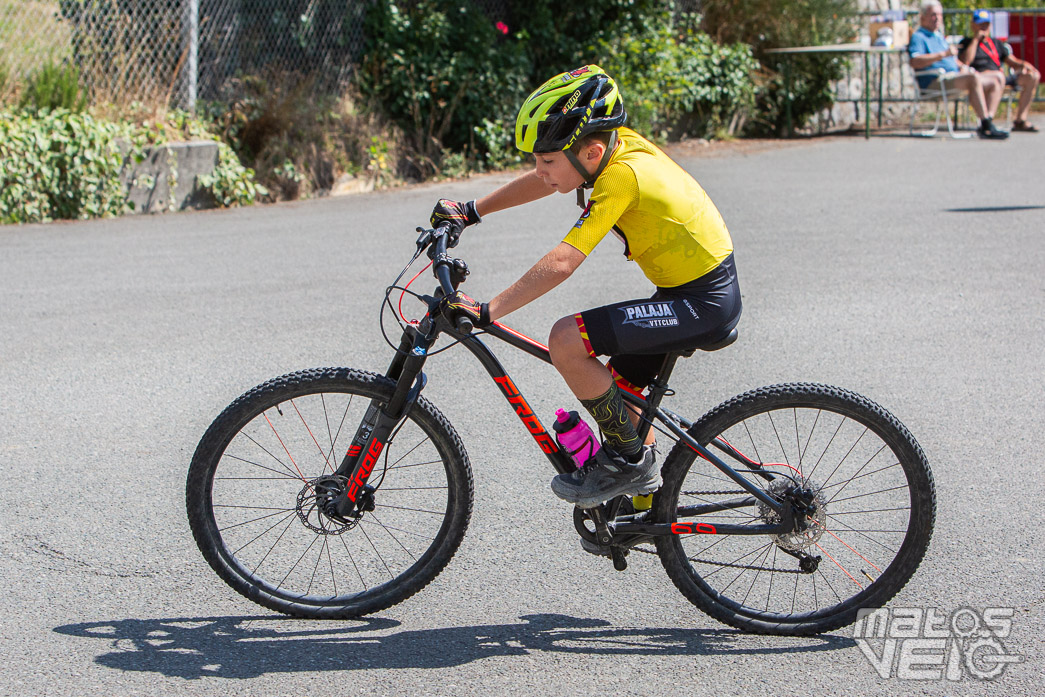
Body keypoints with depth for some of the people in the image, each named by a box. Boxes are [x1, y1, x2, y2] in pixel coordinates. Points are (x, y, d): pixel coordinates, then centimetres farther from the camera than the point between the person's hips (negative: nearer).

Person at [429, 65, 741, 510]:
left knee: (566, 341, -19)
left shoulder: (621, 177, -25)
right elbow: (540, 182, 17)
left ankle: (630, 459, -3)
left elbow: (561, 263, -31)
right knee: (615, 390, 18)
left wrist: (486, 312, -29)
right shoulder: (616, 143, 0)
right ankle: (643, 496, 34)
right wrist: (472, 212, 19)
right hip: (687, 289, 10)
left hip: (703, 303, -10)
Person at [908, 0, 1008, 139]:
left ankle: (985, 125, -21)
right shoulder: (918, 37, 0)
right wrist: (943, 54, -22)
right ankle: (987, 127, -35)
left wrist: (962, 66, 15)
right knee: (973, 78, -32)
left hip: (954, 76, 10)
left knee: (993, 84, -4)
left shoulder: (940, 37, 31)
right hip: (935, 81, -10)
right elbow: (915, 62, -18)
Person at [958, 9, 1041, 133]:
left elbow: (1012, 61, 22)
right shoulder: (966, 43, 12)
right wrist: (976, 39, -3)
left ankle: (1020, 120, -10)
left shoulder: (997, 44, 30)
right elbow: (965, 62, -9)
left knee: (1033, 76, -8)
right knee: (998, 76, -40)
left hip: (1001, 77, 7)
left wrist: (1023, 64, -1)